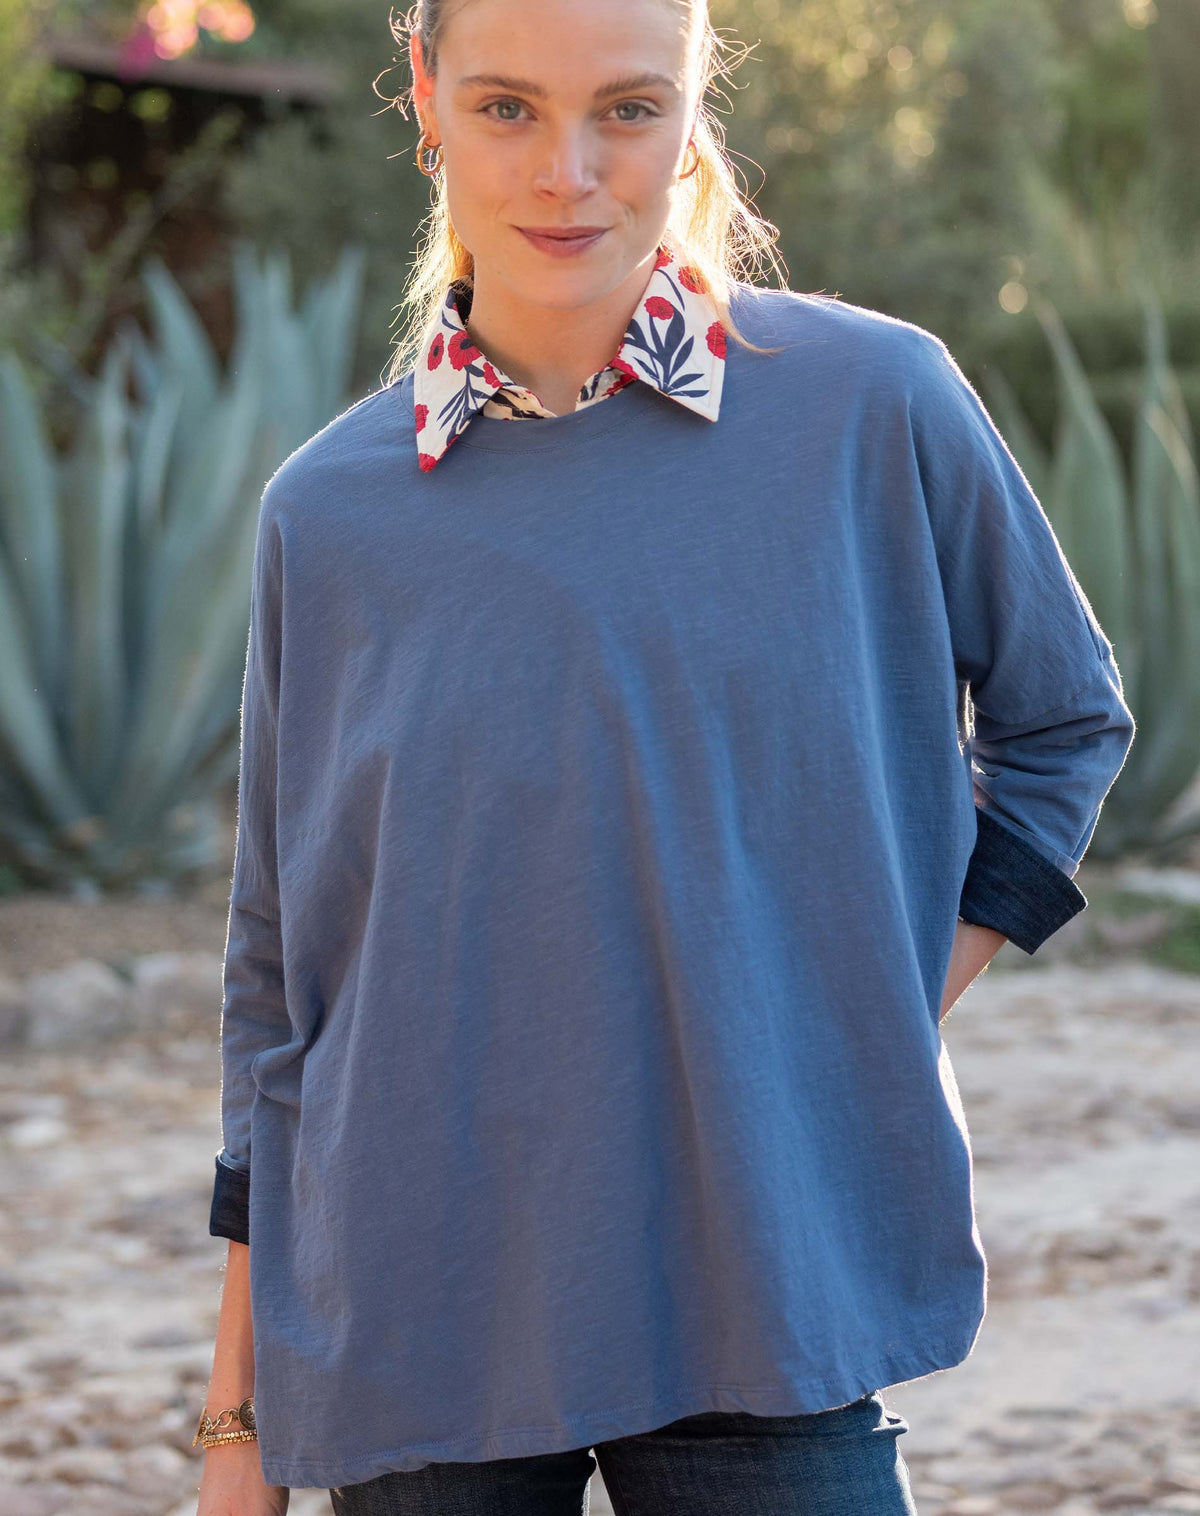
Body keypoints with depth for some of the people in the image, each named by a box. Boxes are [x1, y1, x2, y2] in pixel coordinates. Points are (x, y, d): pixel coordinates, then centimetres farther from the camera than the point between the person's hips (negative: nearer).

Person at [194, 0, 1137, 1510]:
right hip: (407, 1338, 1)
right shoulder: (329, 510, 1)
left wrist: (888, 1026, 0)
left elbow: (1062, 719, 11)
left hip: (765, 1327, -1)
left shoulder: (875, 405, -4)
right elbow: (279, 970, 7)